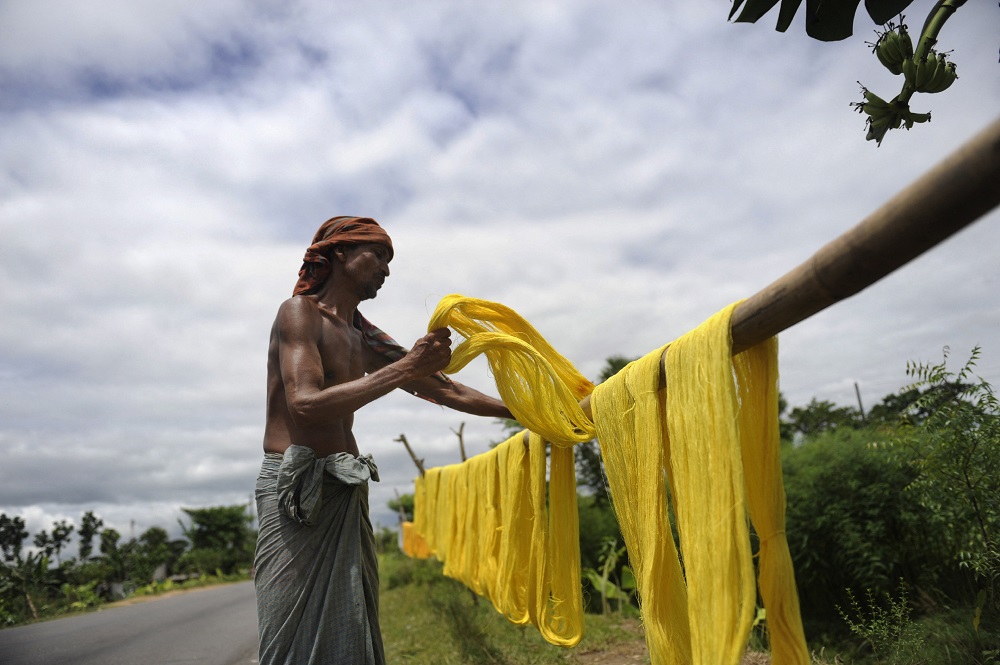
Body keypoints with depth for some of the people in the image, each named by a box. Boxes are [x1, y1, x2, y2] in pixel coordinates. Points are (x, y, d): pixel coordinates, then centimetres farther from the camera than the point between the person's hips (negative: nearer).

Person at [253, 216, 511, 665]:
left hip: (346, 492, 7)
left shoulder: (364, 338, 16)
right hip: (295, 490, -7)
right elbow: (306, 405, -21)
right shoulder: (300, 312, -5)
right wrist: (406, 367, -23)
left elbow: (443, 390, 17)